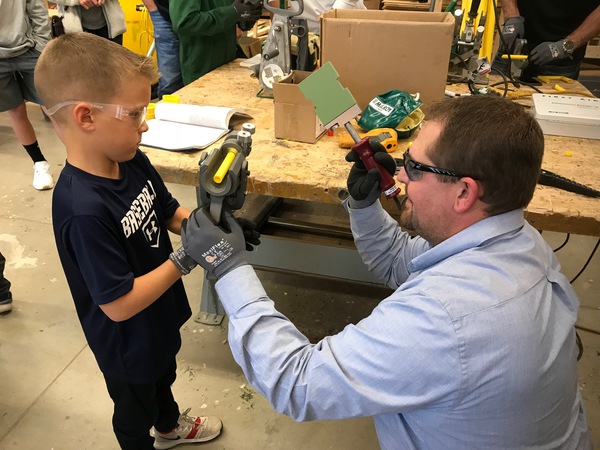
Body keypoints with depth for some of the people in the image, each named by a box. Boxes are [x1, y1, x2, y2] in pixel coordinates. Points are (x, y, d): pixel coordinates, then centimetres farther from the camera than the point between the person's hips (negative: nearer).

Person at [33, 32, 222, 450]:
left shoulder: (133, 162, -14)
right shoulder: (83, 209, -38)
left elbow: (170, 212, 0)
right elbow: (119, 305, -33)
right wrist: (186, 258, -31)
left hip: (160, 320, 8)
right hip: (128, 344, -8)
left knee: (163, 376, 36)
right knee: (135, 409, 24)